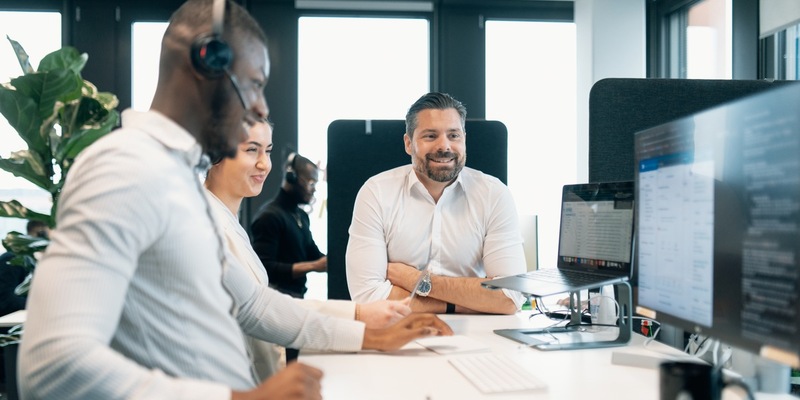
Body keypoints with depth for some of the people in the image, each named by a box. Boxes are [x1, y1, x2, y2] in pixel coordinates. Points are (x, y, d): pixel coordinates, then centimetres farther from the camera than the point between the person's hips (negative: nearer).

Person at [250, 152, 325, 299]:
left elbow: (313, 254, 18)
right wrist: (313, 266, -25)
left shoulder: (302, 215, 11)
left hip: (297, 295, 8)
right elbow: (265, 268, -23)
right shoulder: (270, 216, -15)